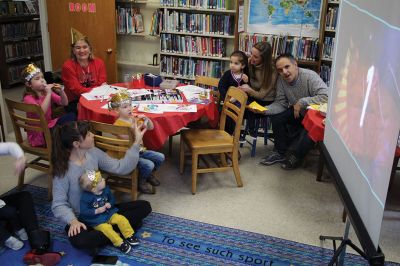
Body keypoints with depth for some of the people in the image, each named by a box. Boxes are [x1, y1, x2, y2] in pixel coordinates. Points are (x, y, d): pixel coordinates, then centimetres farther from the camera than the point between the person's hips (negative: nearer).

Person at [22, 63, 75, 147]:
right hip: (38, 133, -7)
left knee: (71, 116, -13)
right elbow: (41, 112, -33)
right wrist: (48, 94, -32)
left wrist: (61, 92, -16)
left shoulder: (46, 91, 3)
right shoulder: (28, 98, -16)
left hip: (49, 124, 7)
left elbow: (64, 103, 3)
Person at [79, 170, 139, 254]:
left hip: (109, 213, 5)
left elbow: (112, 199, 11)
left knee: (122, 219, -15)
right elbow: (84, 212, -19)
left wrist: (110, 204, -12)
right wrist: (97, 211, -25)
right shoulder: (86, 197, -20)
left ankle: (129, 236, 1)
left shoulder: (105, 189, -4)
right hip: (97, 220, -5)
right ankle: (119, 243, -18)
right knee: (106, 228, -30)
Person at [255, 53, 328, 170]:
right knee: (276, 118, -15)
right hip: (297, 112, 5)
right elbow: (280, 103, -9)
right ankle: (280, 152, 2)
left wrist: (302, 102, -35)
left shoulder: (310, 76, -27)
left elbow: (326, 97, -37)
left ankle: (295, 156, -6)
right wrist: (264, 110, -27)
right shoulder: (281, 80, -10)